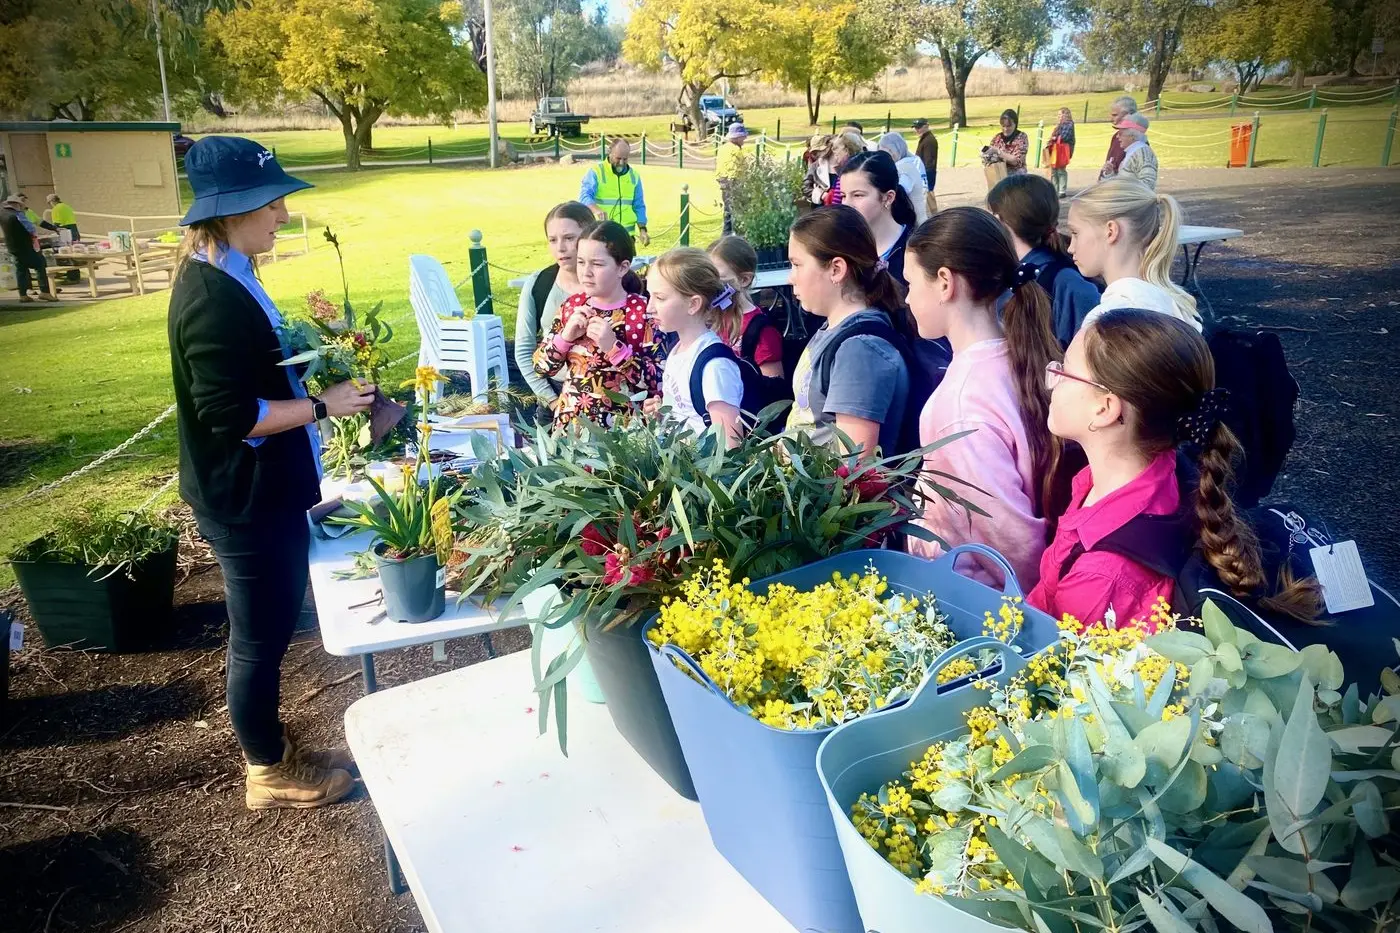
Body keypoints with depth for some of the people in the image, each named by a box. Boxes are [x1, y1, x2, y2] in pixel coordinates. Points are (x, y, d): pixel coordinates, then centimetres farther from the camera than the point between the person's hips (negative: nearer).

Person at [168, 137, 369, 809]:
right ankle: (270, 774, 26)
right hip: (246, 501, -10)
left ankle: (269, 749, 39)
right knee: (260, 636, 7)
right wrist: (323, 405, -20)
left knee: (269, 627, 21)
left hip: (264, 492, 10)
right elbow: (230, 416, -26)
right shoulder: (213, 300, -25)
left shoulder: (224, 277, 7)